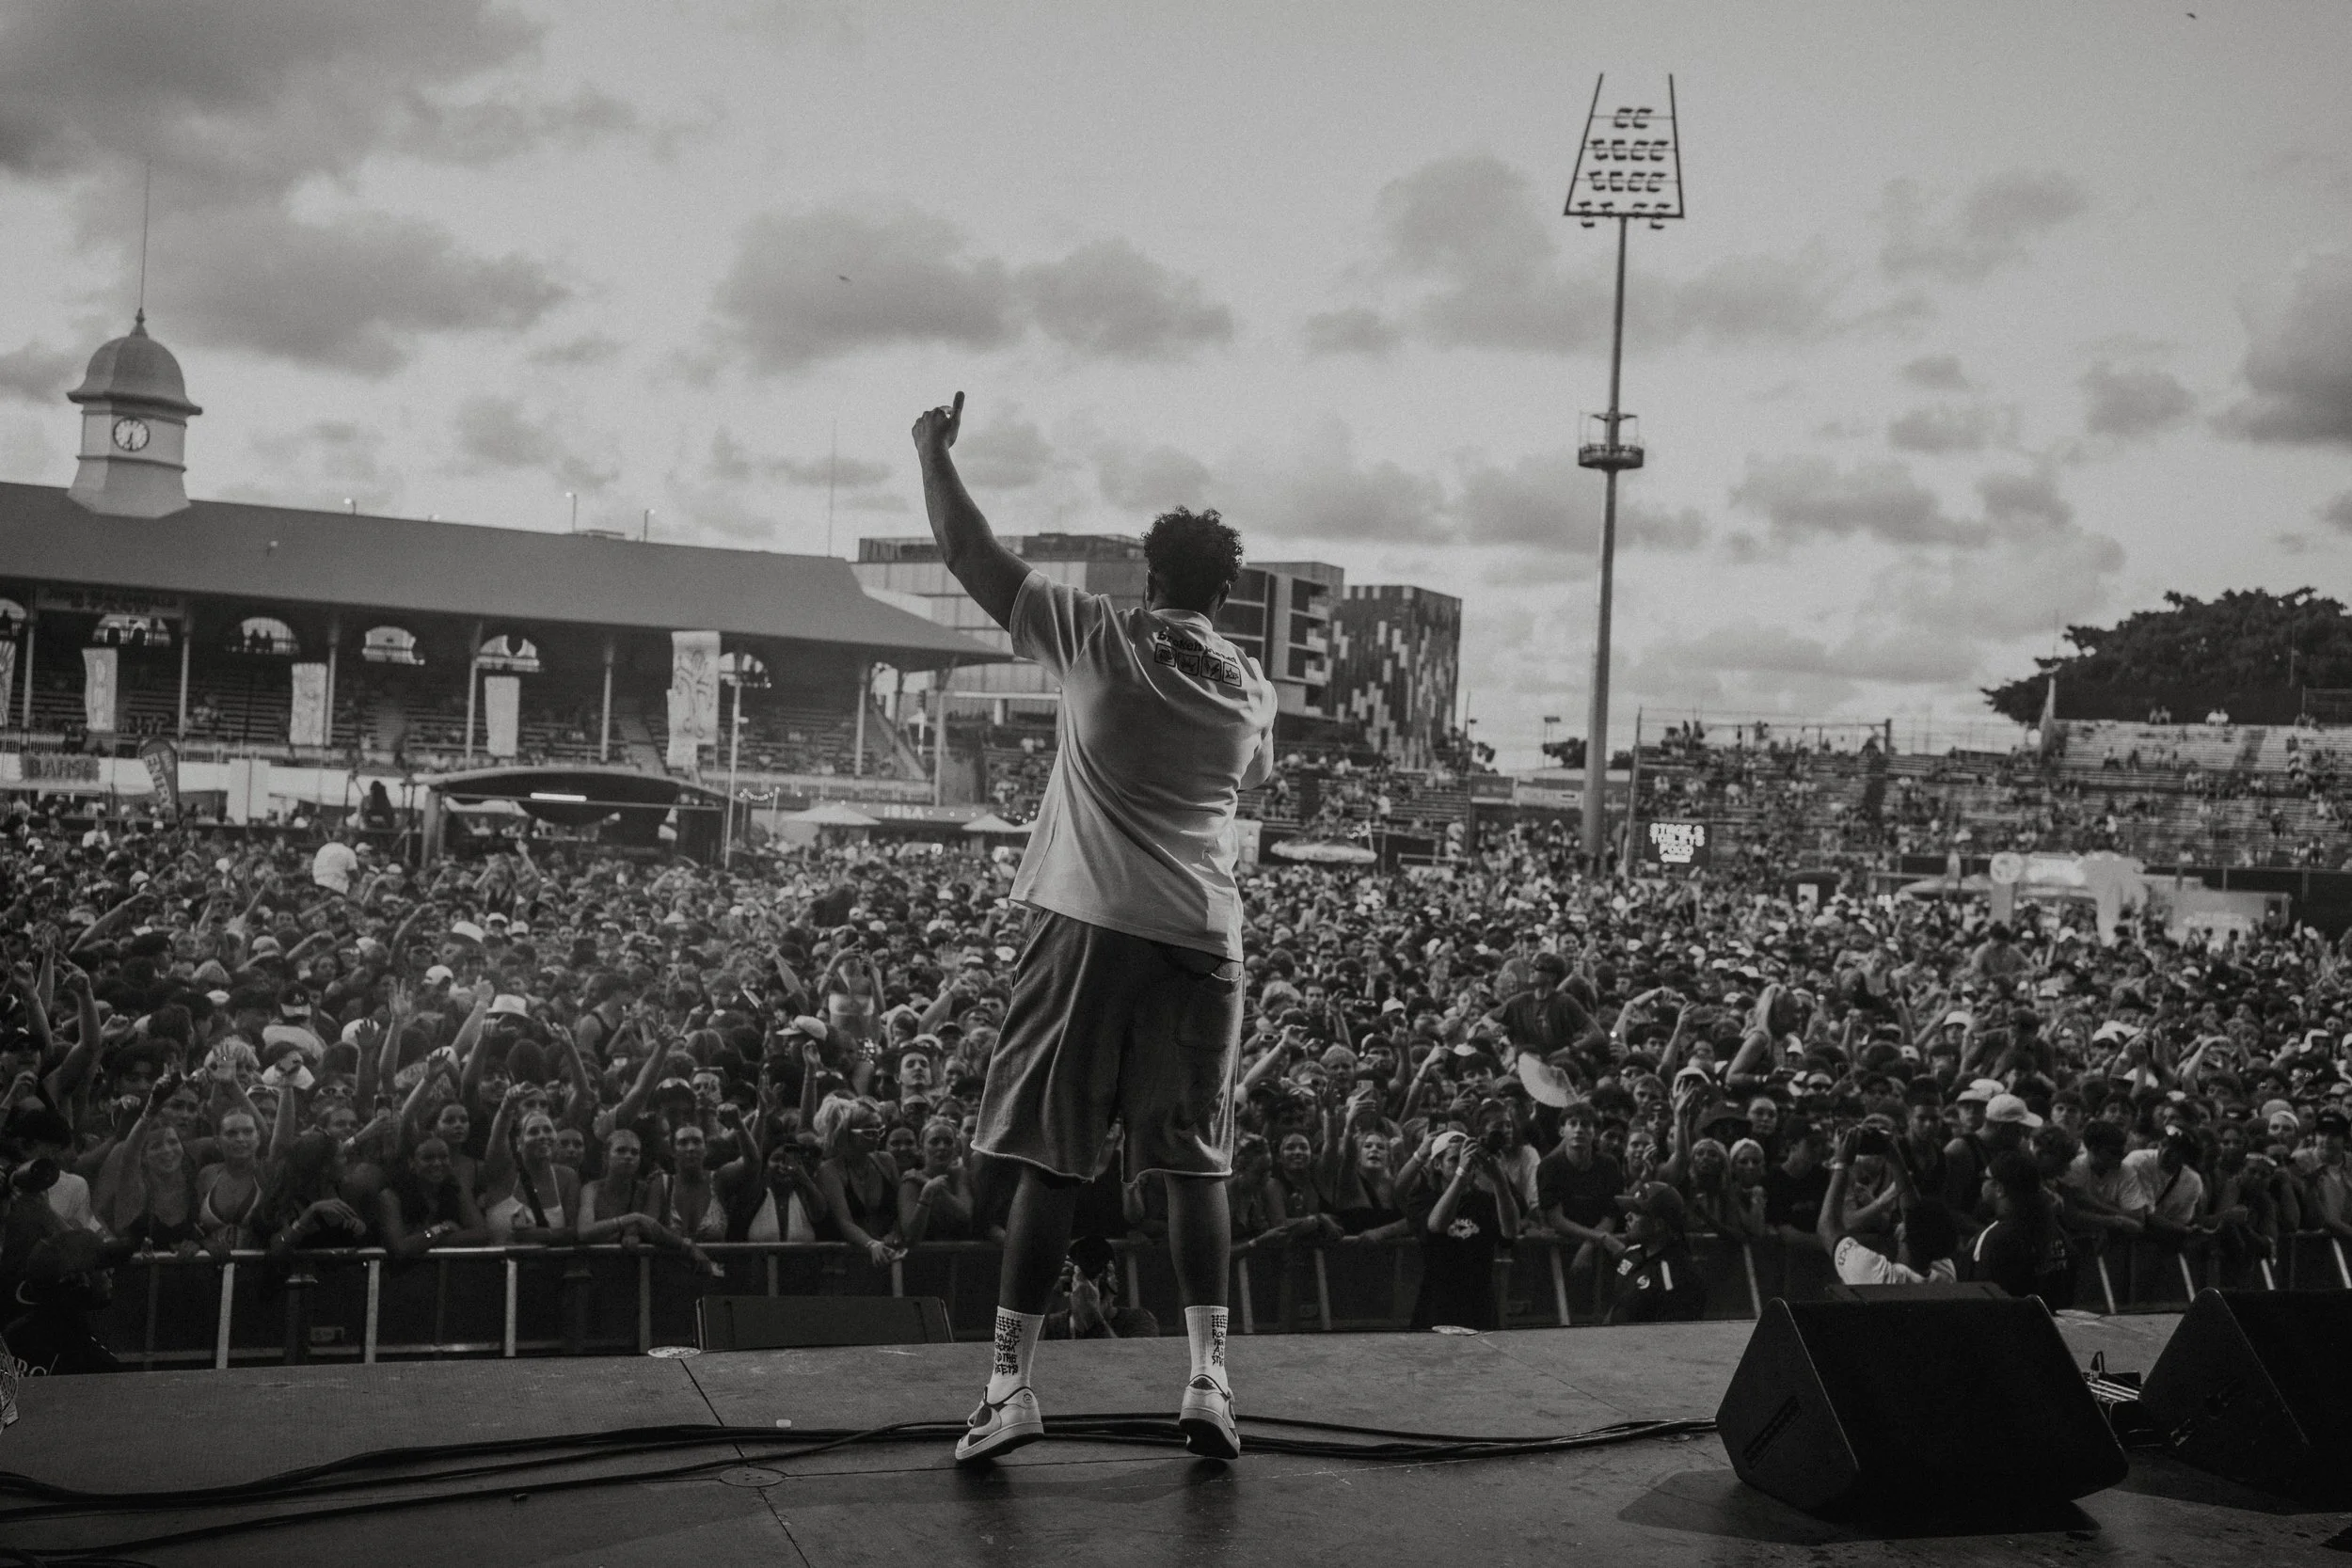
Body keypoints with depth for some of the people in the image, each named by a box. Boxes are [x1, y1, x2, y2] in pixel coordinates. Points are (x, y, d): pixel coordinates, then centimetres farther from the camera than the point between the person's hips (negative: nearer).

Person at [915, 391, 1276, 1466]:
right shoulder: (1251, 689, 9)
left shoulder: (1097, 639, -1)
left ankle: (1011, 1383, 1)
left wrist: (933, 450, 18)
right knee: (1194, 1164, 9)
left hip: (1093, 925, -3)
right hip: (1203, 939, 3)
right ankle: (1208, 1375, 6)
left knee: (1051, 1159, 0)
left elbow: (967, 551, 4)